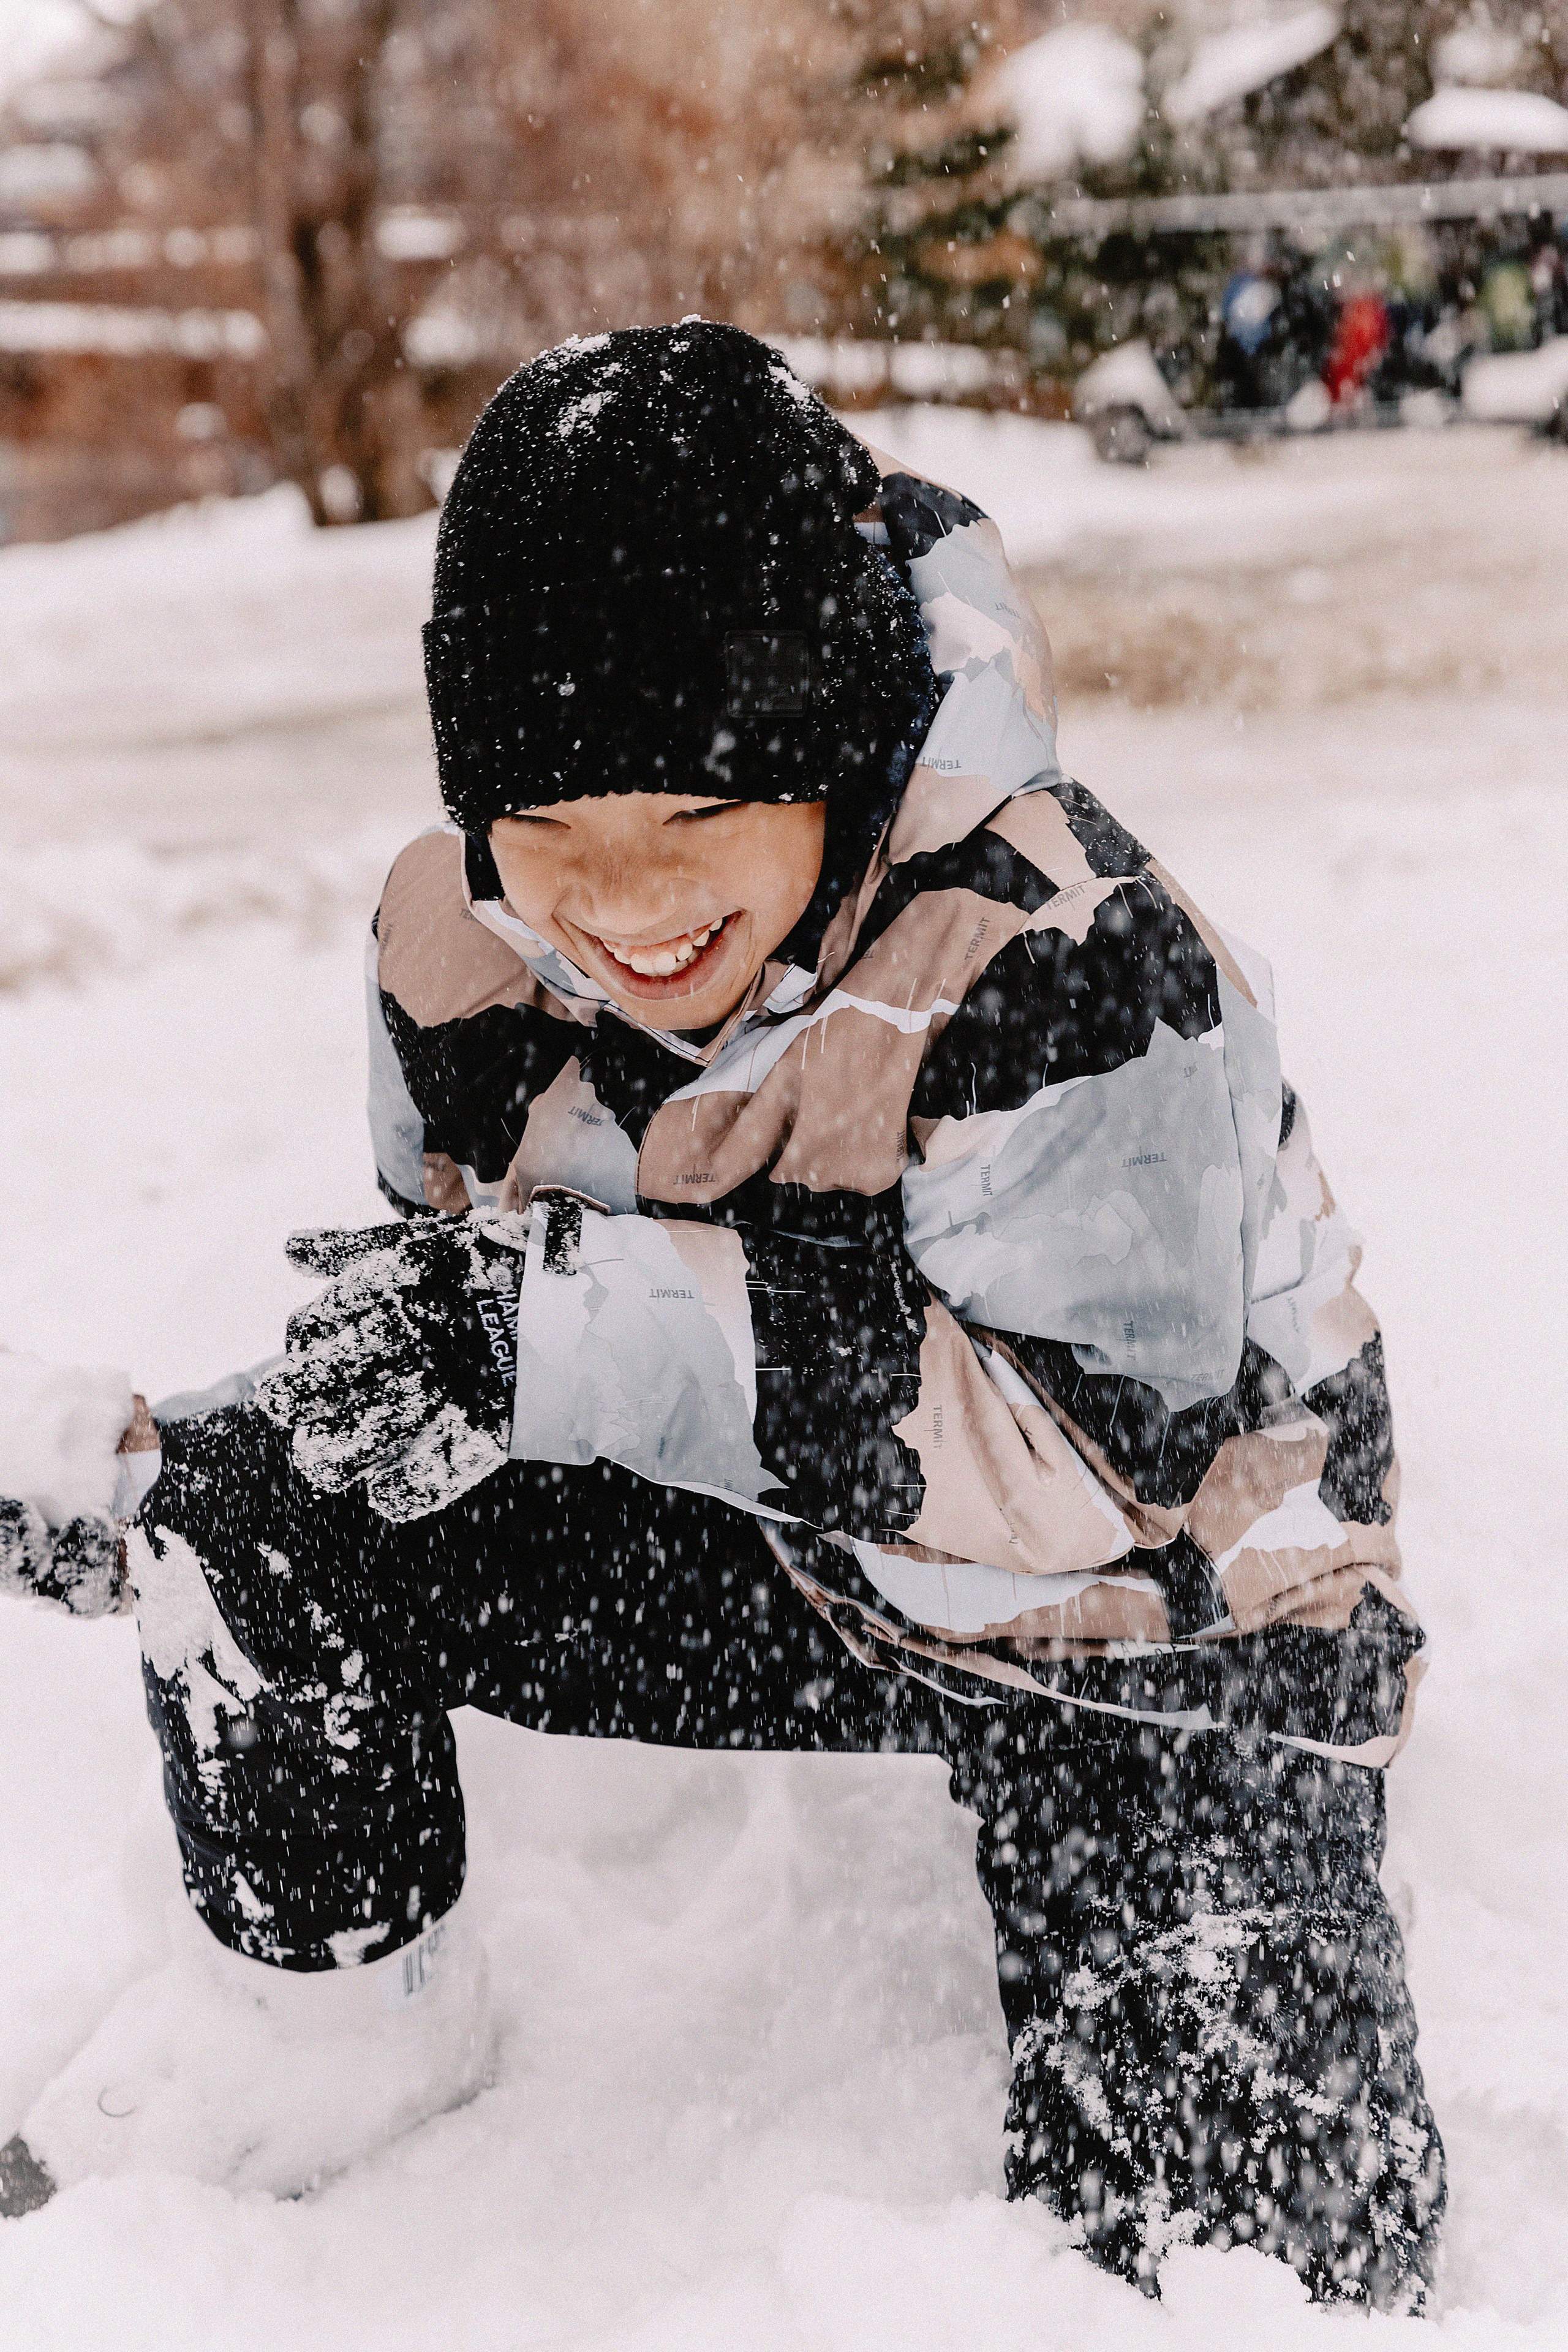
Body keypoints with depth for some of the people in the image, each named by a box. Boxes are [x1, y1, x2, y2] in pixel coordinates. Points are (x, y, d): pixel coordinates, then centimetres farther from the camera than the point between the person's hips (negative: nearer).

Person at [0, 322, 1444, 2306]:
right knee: (258, 1510, -9)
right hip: (793, 1567, 5)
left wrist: (607, 1333, -44)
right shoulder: (461, 948, -14)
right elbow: (452, 1316, 5)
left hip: (1166, 1631, -5)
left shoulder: (1052, 964, -35)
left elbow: (1107, 1448, -38)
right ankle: (333, 2015, 15)